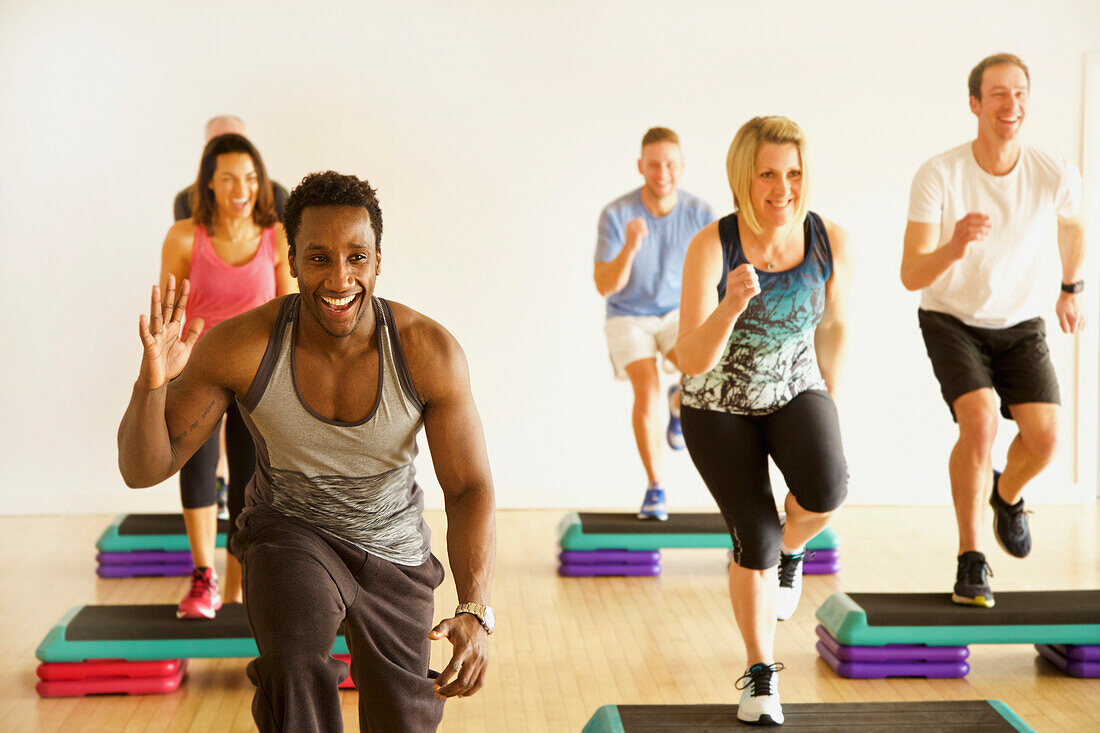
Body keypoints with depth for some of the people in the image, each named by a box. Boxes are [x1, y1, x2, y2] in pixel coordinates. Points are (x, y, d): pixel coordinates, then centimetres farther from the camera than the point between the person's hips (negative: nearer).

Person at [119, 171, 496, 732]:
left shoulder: (430, 352, -24)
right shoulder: (239, 346, -25)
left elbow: (469, 489, -20)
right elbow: (142, 469, -19)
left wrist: (475, 612, -35)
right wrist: (152, 384, -40)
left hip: (393, 553, 2)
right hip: (289, 536, -2)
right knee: (295, 660, -35)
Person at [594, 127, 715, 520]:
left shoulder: (699, 213, -13)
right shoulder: (616, 214, -18)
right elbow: (605, 286, -19)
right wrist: (629, 248, -37)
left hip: (679, 314, 1)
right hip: (629, 317, -1)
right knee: (648, 391, -23)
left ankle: (680, 403, 9)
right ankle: (654, 488, -7)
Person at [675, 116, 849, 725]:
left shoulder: (831, 242, -17)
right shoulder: (711, 246, -25)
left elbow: (832, 323, 3)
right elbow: (692, 361, -29)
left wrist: (828, 403, 14)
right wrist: (732, 305, -47)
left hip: (795, 393, 1)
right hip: (719, 407, -1)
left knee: (824, 490, -28)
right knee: (754, 539, -5)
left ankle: (792, 548, 9)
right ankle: (760, 674, 19)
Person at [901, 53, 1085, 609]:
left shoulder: (1056, 176, -17)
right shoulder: (938, 176, -24)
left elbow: (1072, 226, 9)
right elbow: (911, 276, -26)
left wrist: (1071, 290, 17)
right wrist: (954, 248, -44)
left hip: (1020, 322, 3)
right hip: (952, 319, -2)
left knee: (1043, 436, -15)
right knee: (979, 421, -25)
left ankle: (1007, 494, 23)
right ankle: (970, 559, -9)